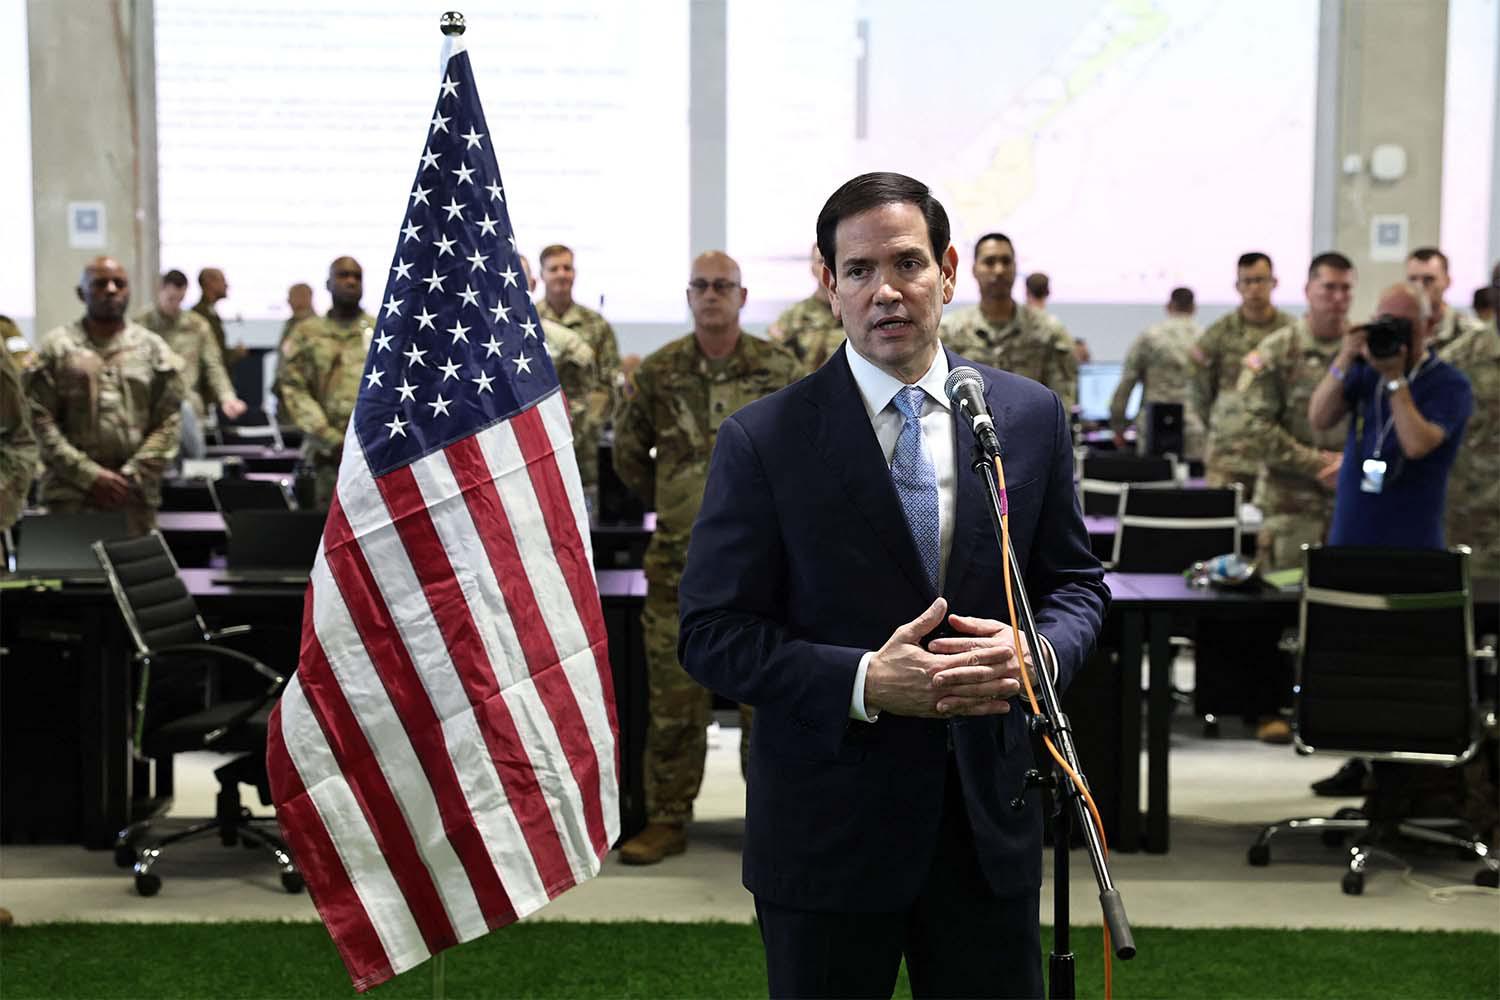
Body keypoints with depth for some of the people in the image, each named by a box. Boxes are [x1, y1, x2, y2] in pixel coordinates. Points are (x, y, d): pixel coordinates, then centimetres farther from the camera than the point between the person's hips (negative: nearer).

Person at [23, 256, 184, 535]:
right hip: (70, 496, -1)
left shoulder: (153, 348, 10)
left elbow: (169, 420, 5)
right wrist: (90, 475, -10)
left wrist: (132, 477, -6)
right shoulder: (55, 347, 5)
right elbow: (40, 420, -2)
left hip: (136, 495, 2)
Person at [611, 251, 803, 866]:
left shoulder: (779, 371, 1)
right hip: (679, 562, 1)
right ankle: (667, 821, 14)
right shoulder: (658, 372, 4)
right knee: (673, 696, 3)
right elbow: (628, 451, 16)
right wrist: (671, 502, 12)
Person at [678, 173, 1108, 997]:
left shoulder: (1029, 416, 2)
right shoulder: (763, 441, -9)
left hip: (988, 820, 3)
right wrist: (863, 683, -22)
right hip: (827, 829, -3)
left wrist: (1037, 651, -13)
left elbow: (1075, 582, 10)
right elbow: (712, 634, -9)